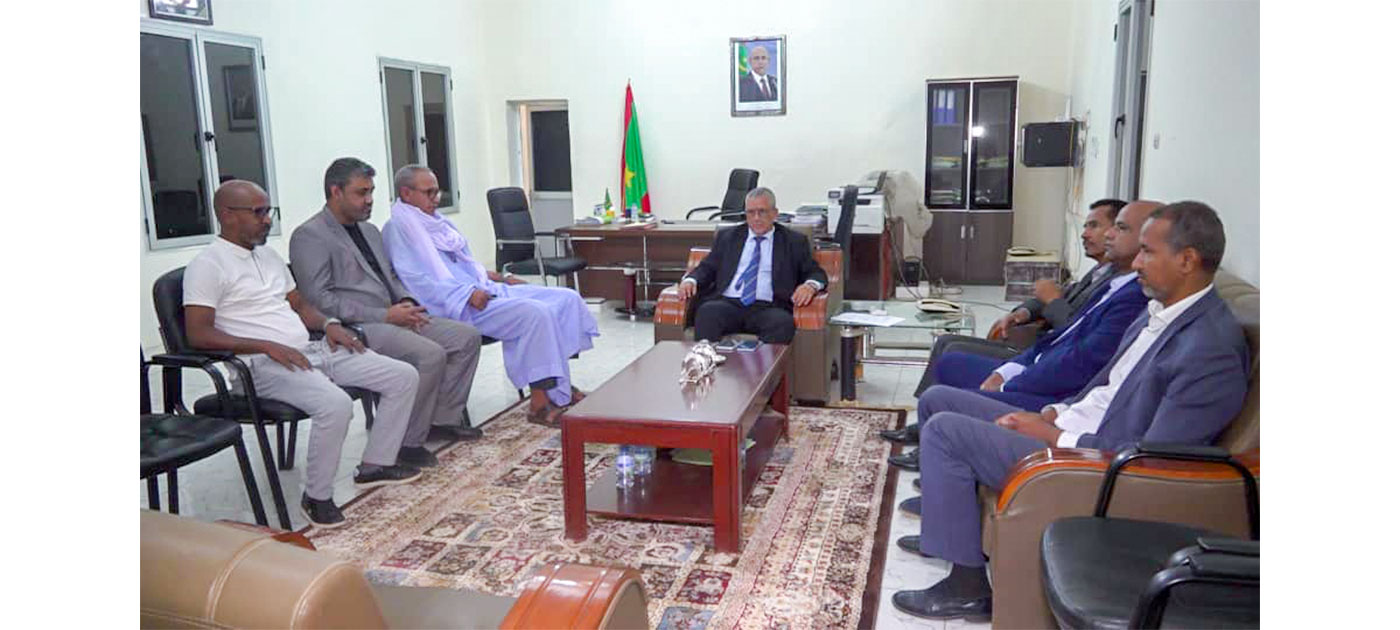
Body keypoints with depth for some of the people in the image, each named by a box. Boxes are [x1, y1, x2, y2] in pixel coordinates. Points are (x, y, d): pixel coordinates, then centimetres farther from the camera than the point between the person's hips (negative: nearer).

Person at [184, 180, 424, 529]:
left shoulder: (269, 256, 21)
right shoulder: (208, 265, -5)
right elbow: (199, 334, -14)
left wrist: (329, 324, 5)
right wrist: (267, 346, -21)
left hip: (313, 350, 9)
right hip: (264, 365, -8)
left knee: (404, 376, -1)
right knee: (335, 404, -36)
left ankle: (376, 464, 11)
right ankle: (317, 497, -15)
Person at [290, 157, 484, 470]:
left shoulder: (369, 230, 21)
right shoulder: (310, 236, -7)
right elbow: (320, 299, -16)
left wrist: (407, 302, 4)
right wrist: (384, 315, -19)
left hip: (391, 318, 9)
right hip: (354, 329, -9)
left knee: (467, 336, -2)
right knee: (430, 354, -29)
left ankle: (443, 419, 5)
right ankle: (408, 442, -15)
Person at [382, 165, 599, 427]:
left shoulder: (435, 219, 22)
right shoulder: (399, 228, -5)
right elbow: (417, 281, -17)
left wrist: (499, 278, 16)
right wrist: (467, 294, -23)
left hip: (482, 290, 10)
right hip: (458, 306, -9)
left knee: (567, 298, -3)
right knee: (536, 313, -30)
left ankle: (560, 385, -4)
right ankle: (541, 403, -23)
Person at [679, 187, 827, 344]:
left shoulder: (794, 241, 17)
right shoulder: (727, 236, 22)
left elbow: (816, 273, 12)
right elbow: (707, 268, 19)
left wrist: (810, 285, -12)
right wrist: (690, 280, -4)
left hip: (767, 307, -1)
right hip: (727, 303, 1)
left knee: (783, 322, -35)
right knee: (706, 313, -33)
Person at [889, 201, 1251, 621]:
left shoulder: (1213, 349, -22)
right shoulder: (1161, 311, 8)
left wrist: (1052, 436, -17)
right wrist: (1050, 416, 3)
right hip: (1066, 431, 10)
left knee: (944, 430, -17)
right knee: (941, 399, 11)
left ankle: (968, 586, -5)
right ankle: (950, 527, 26)